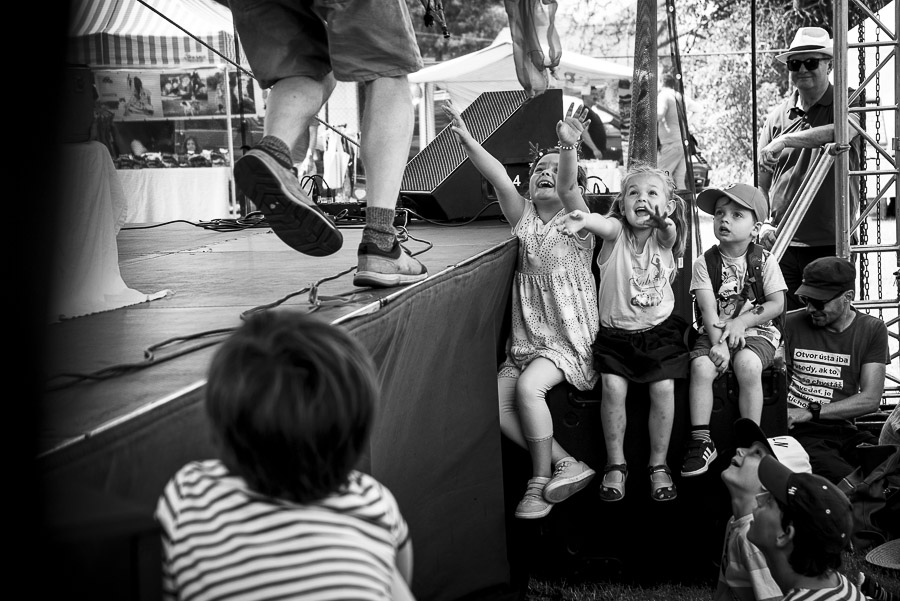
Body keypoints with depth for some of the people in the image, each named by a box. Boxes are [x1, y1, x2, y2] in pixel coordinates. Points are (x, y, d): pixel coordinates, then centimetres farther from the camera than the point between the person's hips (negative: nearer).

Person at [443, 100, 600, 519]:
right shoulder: (523, 217, 9)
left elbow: (567, 189, -25)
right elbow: (498, 178, -7)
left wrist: (568, 146, -45)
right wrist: (467, 140, -24)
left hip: (569, 336, -5)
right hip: (526, 338, 6)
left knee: (528, 386, -29)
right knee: (496, 401, -13)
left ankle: (540, 481, -13)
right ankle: (566, 465, -4)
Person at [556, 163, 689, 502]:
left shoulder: (663, 236, -5)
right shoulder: (616, 232, -10)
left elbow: (670, 233, -29)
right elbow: (605, 224, -33)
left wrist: (664, 221, -54)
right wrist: (583, 220, -58)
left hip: (659, 329, 1)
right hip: (615, 331, -1)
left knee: (663, 389, -12)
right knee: (613, 388, -15)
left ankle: (659, 465, 7)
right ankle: (615, 465, 4)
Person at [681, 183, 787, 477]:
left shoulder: (764, 261, 1)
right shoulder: (704, 263, 1)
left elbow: (777, 304, -3)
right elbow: (708, 308, -7)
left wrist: (742, 321, -16)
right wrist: (718, 342, -21)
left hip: (755, 330, -1)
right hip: (715, 331, 1)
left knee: (747, 364, -33)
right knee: (700, 365, -28)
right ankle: (701, 442, -16)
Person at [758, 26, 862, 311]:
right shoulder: (777, 116, 10)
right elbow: (762, 181, 12)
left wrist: (785, 141, -27)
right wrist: (762, 222, -2)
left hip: (832, 244, -3)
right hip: (783, 244, 3)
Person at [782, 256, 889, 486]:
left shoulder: (872, 330, 8)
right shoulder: (790, 324, 5)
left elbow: (871, 399, -1)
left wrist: (811, 412, -9)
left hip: (843, 430, 3)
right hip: (799, 432, -2)